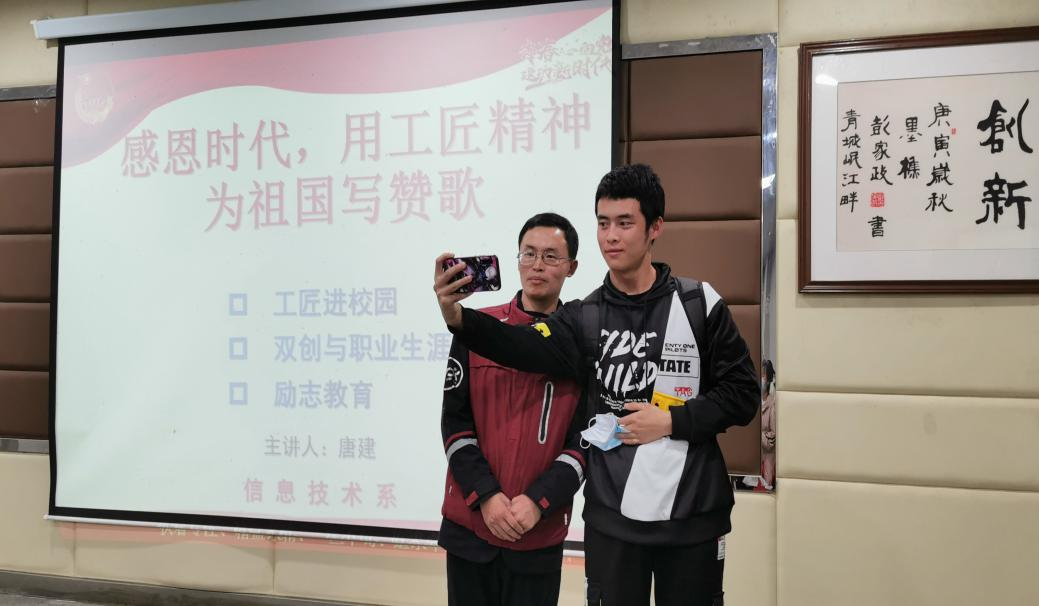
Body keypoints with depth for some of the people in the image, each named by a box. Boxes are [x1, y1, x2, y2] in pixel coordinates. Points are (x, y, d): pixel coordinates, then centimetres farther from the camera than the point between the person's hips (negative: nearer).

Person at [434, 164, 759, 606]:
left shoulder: (700, 304, -3)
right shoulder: (584, 317, -1)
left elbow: (742, 394, -1)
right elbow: (526, 348, -20)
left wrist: (672, 422, -13)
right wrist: (457, 317, -37)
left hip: (692, 514, -1)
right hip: (611, 515, 1)